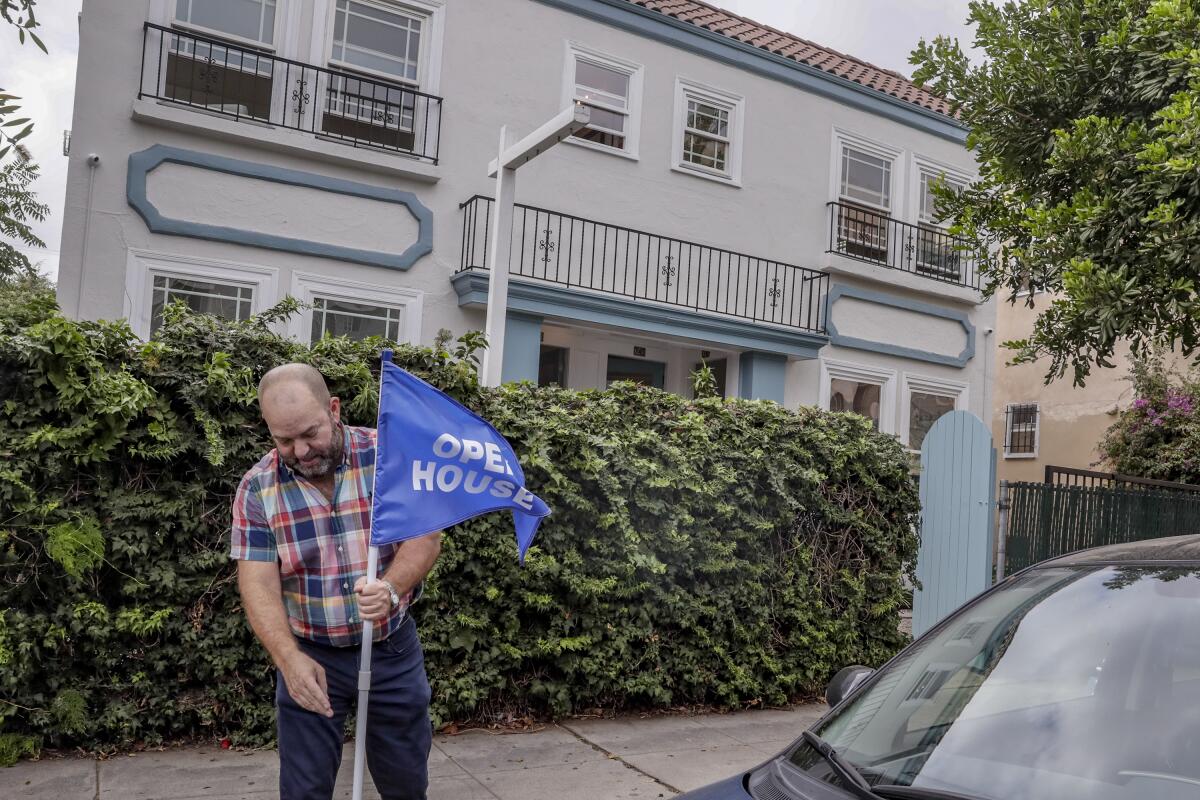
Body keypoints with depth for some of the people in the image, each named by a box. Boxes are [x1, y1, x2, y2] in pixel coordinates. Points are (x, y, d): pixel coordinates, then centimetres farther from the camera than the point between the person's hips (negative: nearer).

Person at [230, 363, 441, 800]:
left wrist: (390, 588, -32)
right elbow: (258, 584, -12)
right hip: (310, 655, 0)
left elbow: (426, 536, -13)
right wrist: (289, 659, -26)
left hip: (393, 649, 0)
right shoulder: (257, 488, -9)